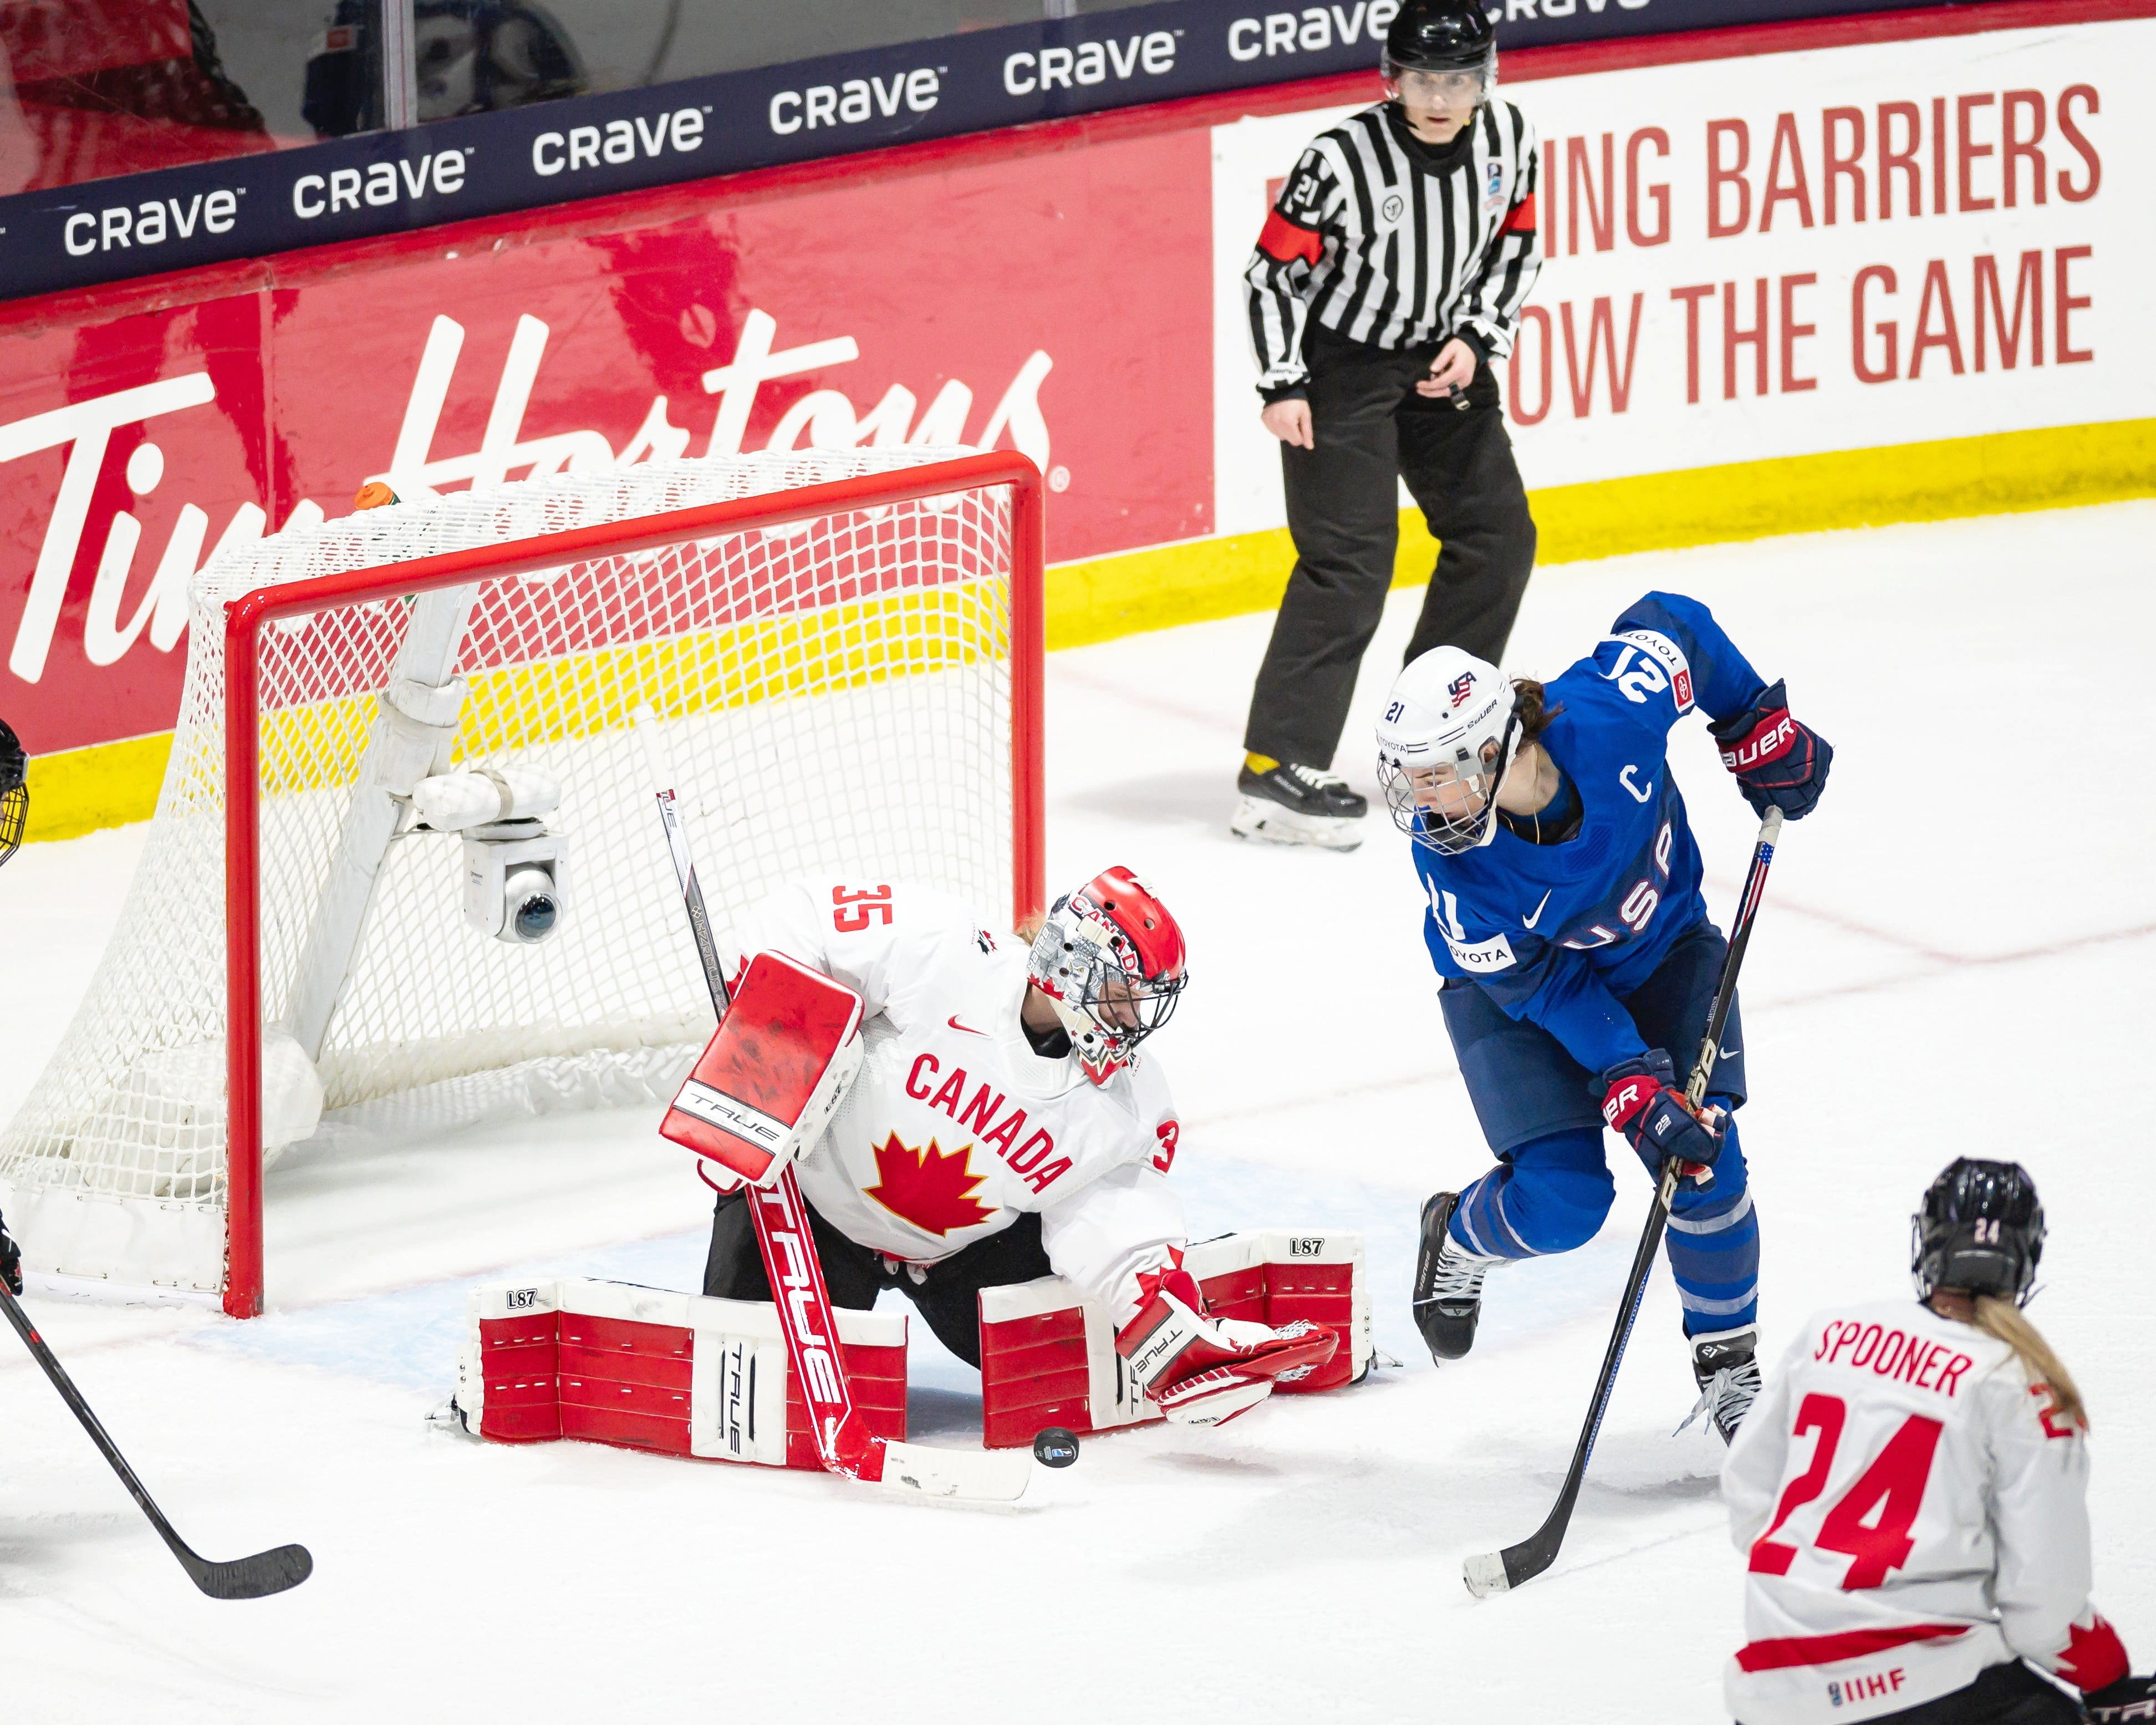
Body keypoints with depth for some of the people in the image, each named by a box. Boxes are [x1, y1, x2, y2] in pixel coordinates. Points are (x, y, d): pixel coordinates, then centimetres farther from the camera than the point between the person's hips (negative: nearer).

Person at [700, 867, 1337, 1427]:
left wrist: (1176, 1344, -31)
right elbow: (793, 923, -21)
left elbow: (1124, 1245, -14)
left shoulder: (1129, 1107, -11)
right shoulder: (934, 951, -26)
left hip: (965, 1244, 4)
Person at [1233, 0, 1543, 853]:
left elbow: (1515, 245, 7)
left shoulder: (1507, 139, -7)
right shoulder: (1343, 160, -24)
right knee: (1350, 559, -15)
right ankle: (1277, 767, -14)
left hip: (1441, 361, 7)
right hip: (1340, 365, -7)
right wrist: (1281, 387, -20)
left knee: (1498, 536, 9)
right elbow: (1274, 269, -16)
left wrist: (1477, 340, -6)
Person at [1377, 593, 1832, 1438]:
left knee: (1703, 1162, -12)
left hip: (1661, 947, 2)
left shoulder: (1610, 710, -36)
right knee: (1564, 1197, -14)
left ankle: (1728, 1364, 9)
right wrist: (1634, 1087, -31)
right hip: (1516, 981, -2)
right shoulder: (1454, 868, -34)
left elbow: (1672, 622, -13)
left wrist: (1759, 727, -7)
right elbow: (1543, 988, -25)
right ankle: (1458, 1239, 22)